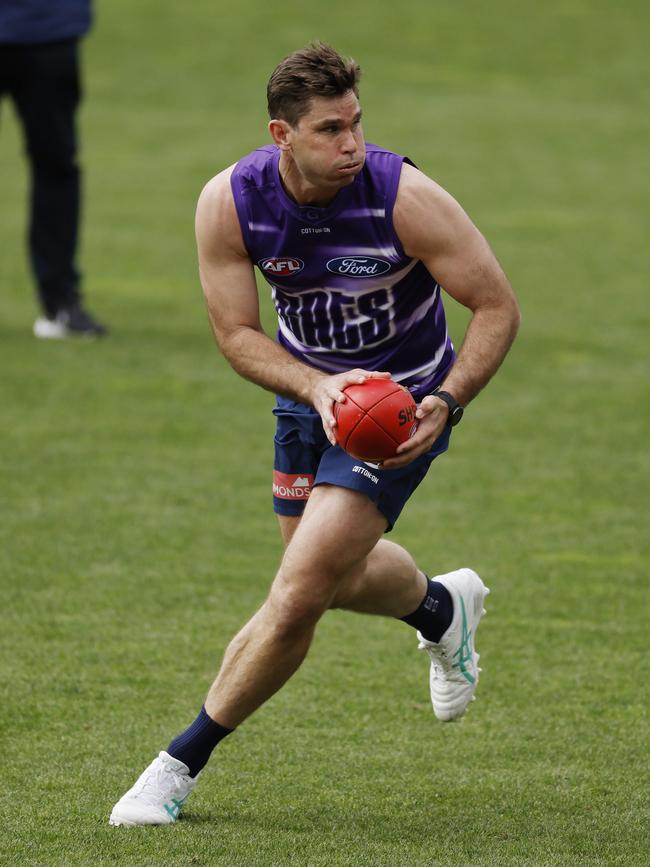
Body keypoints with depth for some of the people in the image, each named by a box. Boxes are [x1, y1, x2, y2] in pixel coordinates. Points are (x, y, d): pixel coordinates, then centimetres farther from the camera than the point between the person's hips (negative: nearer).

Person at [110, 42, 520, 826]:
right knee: (335, 571, 23)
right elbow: (236, 332, -11)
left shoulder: (405, 197, -27)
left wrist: (445, 403, -30)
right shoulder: (229, 203, -19)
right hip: (307, 387, 5)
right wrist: (316, 388, -29)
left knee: (301, 591, -14)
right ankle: (442, 606, 58)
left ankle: (181, 764, 0)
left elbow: (497, 306, -17)